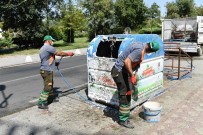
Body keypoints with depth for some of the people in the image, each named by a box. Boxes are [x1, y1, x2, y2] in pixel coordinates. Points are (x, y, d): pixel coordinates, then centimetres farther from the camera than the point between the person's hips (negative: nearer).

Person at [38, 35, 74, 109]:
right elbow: (59, 53, -12)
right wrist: (68, 54, 1)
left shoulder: (42, 48, 18)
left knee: (50, 84, 23)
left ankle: (51, 97, 38)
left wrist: (55, 63, 25)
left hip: (45, 70, 11)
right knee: (47, 87, -6)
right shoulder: (48, 47, -15)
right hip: (46, 71, -11)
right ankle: (41, 103, 0)